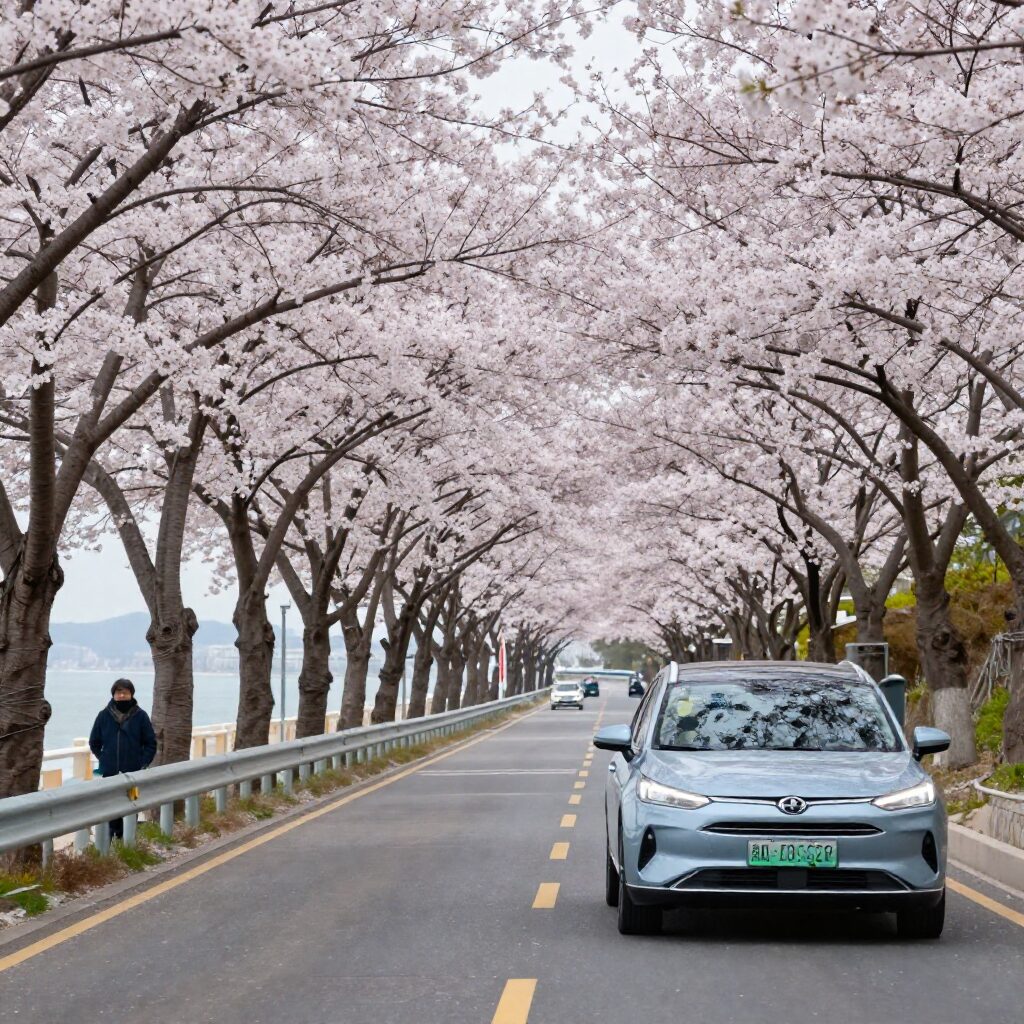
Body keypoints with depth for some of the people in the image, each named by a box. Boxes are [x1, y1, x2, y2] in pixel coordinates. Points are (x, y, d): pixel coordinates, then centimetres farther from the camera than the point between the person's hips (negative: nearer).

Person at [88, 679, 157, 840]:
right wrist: (104, 759, 6)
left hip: (134, 772, -1)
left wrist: (143, 763, -4)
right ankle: (114, 837, 12)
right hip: (109, 773, 1)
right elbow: (94, 742, 13)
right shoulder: (104, 715, 2)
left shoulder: (140, 716, -1)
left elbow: (151, 743, 4)